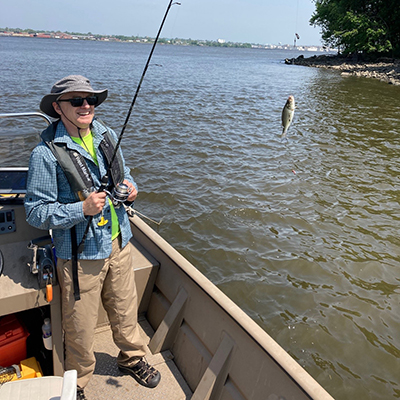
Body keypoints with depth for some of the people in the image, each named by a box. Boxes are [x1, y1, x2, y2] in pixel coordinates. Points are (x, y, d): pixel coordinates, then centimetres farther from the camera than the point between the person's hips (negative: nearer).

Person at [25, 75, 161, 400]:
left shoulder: (107, 136, 3)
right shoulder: (46, 153, -16)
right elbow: (36, 212, -14)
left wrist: (130, 187, -5)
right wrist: (82, 209, -26)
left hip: (119, 244, 5)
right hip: (80, 254, -5)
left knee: (126, 311, 21)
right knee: (81, 327, 11)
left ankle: (132, 358, 49)